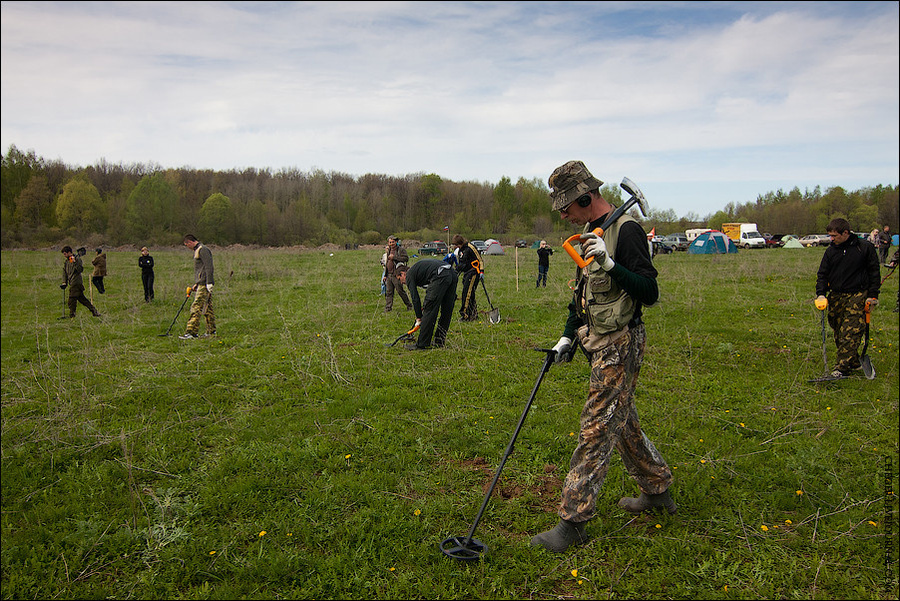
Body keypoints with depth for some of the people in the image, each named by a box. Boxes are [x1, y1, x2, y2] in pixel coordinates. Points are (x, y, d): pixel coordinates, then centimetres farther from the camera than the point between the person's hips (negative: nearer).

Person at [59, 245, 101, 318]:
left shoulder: (77, 259, -7)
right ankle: (94, 310, 13)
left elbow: (80, 270, -16)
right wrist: (64, 282, 11)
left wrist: (74, 262, -24)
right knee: (81, 298, 9)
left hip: (76, 282, -8)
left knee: (72, 299, -7)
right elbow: (64, 272, 18)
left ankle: (71, 315, 2)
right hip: (72, 283, 8)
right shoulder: (66, 261, 16)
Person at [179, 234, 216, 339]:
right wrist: (195, 284, 26)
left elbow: (209, 267, -18)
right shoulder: (197, 250, 22)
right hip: (201, 284, 10)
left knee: (196, 308, -12)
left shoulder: (202, 249, -10)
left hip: (204, 284, -10)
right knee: (208, 308, 10)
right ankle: (211, 331, 14)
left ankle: (191, 332, -14)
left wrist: (209, 283, -22)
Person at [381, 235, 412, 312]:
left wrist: (394, 257, -19)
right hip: (389, 275, 7)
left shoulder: (401, 249, -4)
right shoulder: (388, 251, 19)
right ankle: (388, 308, 9)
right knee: (388, 292, 5)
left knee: (400, 291, -4)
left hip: (396, 275, -7)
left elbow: (406, 258, -19)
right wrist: (385, 275, 21)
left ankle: (409, 306, 9)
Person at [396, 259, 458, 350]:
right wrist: (426, 306, 35)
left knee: (429, 312, -1)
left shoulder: (409, 275, 11)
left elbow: (415, 298, 6)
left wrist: (419, 318, 12)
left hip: (440, 276, -9)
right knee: (446, 312, 15)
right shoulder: (418, 266, 36)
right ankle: (439, 342, 26)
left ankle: (421, 345, 4)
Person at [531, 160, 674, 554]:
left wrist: (609, 263, -30)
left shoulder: (626, 231, -15)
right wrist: (568, 336, 13)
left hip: (619, 345, -10)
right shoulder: (591, 233, 13)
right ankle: (657, 490, 37)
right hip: (600, 344, 10)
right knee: (623, 422, 20)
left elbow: (650, 292, -20)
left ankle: (573, 521, 1)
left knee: (596, 429, -6)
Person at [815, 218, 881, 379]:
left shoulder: (865, 247, -2)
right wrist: (821, 293, -5)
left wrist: (873, 295, -1)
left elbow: (874, 272, 3)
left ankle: (842, 367, -13)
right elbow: (822, 274, 10)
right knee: (838, 333, 7)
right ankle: (853, 362, 22)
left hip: (857, 295, -4)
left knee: (851, 332, -11)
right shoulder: (830, 251, 7)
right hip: (836, 296, 5)